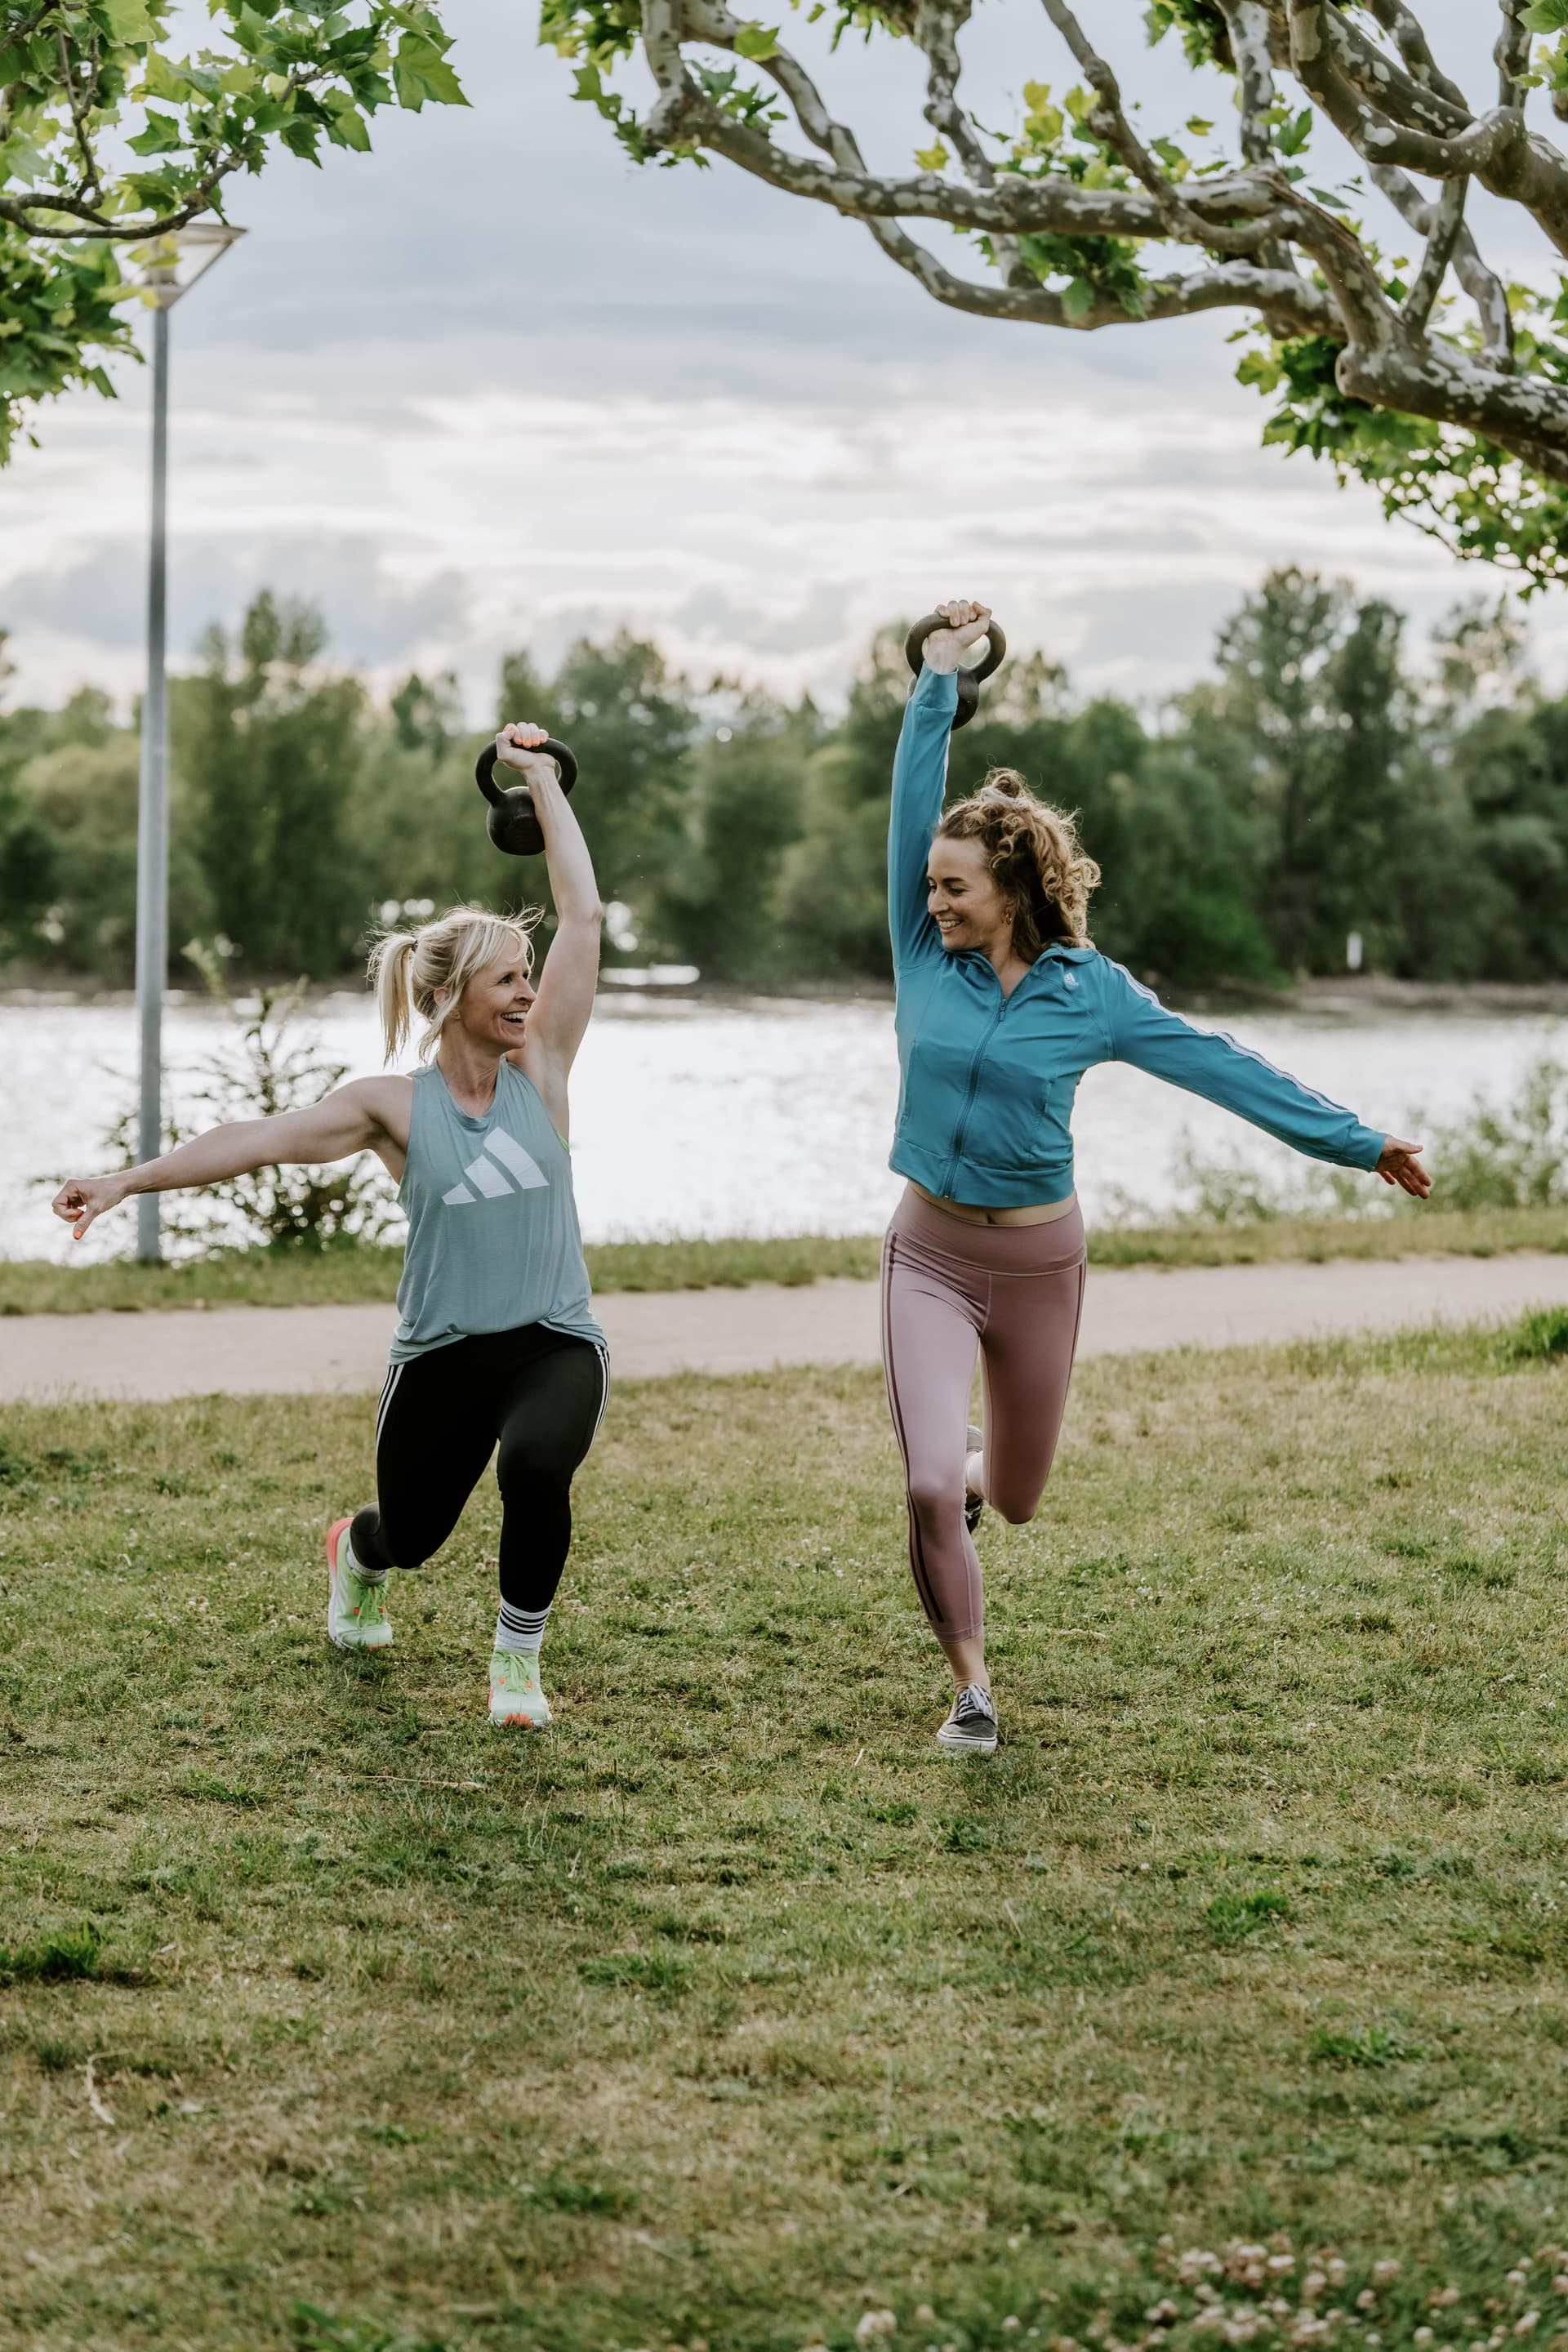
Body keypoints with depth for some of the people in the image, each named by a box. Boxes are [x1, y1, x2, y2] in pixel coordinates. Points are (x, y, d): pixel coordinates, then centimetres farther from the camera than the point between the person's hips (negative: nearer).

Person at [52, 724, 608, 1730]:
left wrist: (542, 779, -1)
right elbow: (261, 1138, -8)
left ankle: (519, 1657, -8)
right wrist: (128, 1179, -17)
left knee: (536, 1467, -33)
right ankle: (356, 1555, 57)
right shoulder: (394, 1106, -2)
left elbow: (584, 915, -3)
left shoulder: (539, 1069, 0)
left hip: (554, 1344, -1)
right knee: (411, 1532, 14)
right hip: (442, 1351, 1)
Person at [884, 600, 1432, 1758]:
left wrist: (1357, 1140, -4)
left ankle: (967, 1458, 54)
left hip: (1036, 1263, 0)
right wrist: (939, 681, -14)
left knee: (1014, 1498, 14)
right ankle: (972, 1691, 5)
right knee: (930, 1491, -16)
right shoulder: (926, 958, -5)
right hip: (930, 1253, 0)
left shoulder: (1089, 992, -8)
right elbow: (914, 808, -9)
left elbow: (1218, 1065, -5)